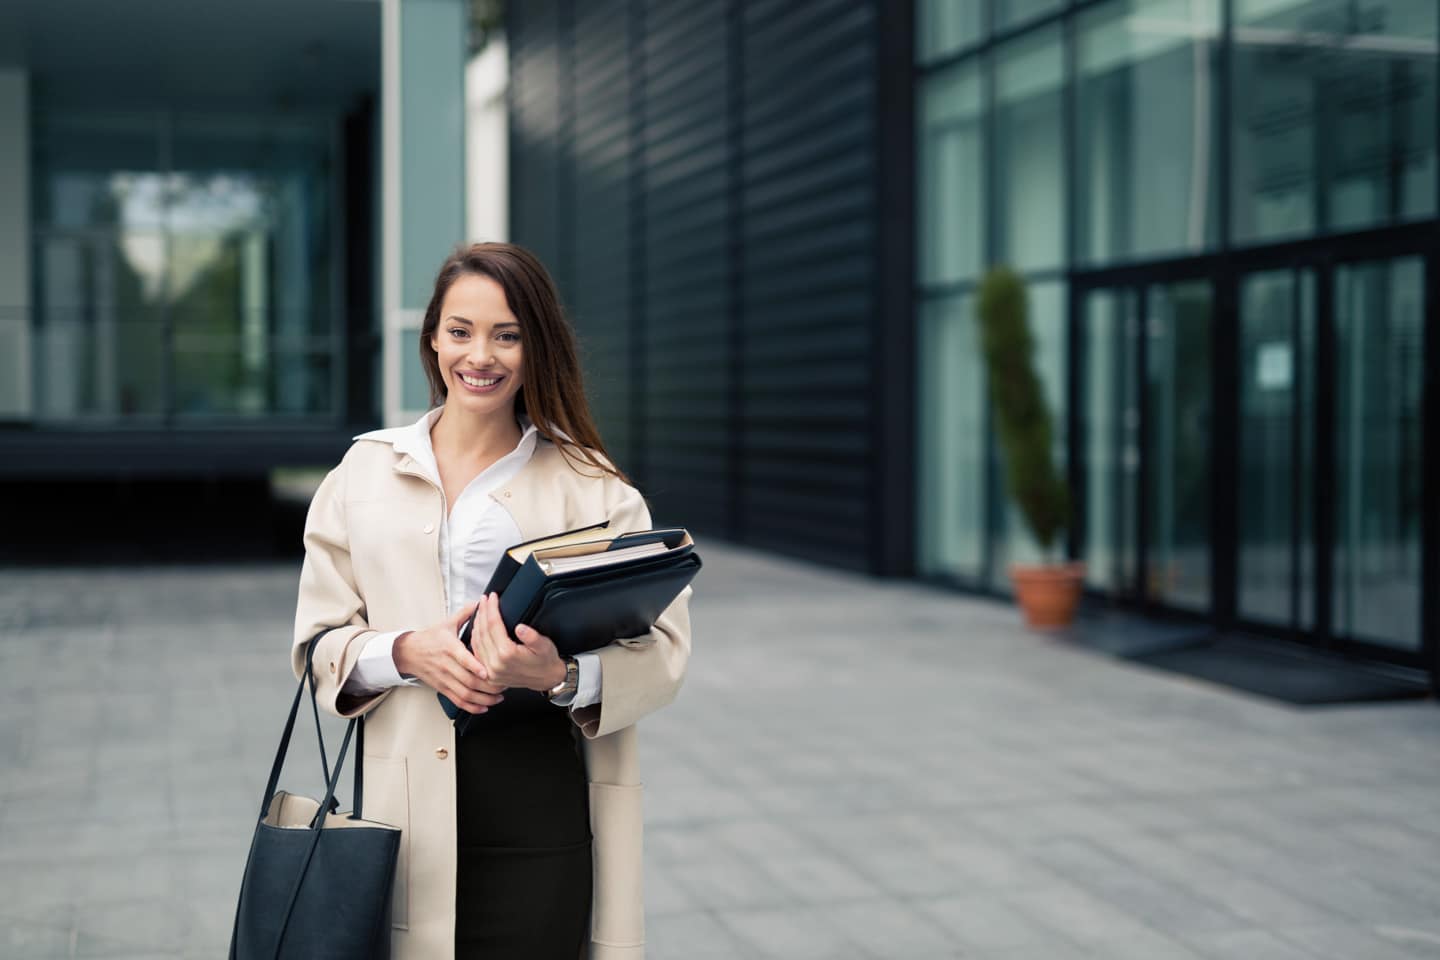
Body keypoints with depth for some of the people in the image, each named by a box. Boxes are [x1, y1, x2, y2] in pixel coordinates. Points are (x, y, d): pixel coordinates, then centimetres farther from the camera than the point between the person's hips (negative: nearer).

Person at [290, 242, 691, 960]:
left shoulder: (594, 486, 4)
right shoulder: (365, 471, 10)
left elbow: (662, 648, -4)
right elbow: (318, 644, 8)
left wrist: (561, 674, -22)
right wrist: (407, 652, -12)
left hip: (542, 796, -1)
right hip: (408, 799, 1)